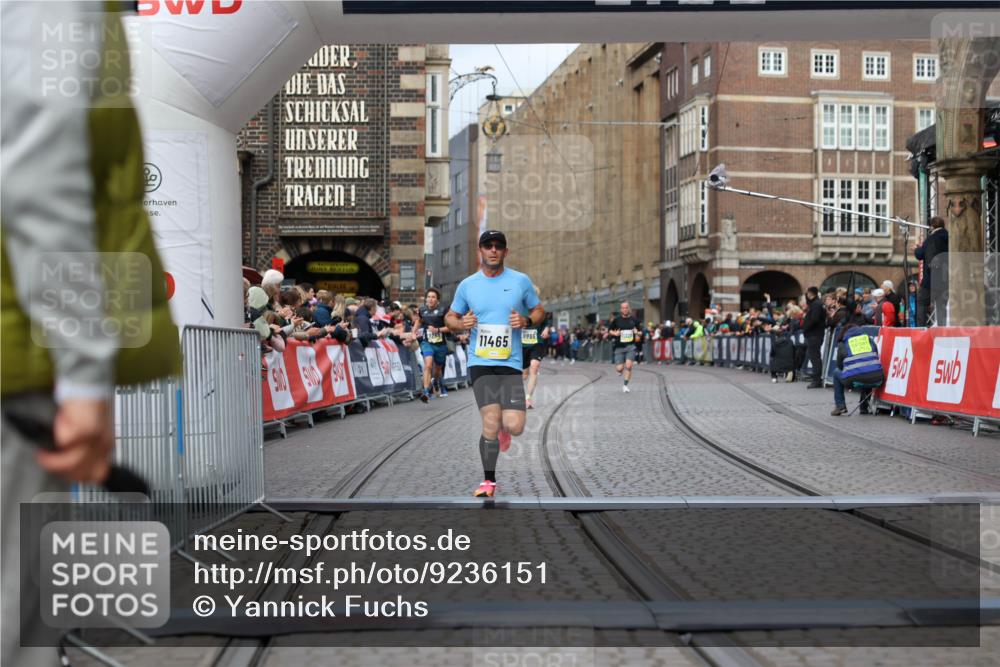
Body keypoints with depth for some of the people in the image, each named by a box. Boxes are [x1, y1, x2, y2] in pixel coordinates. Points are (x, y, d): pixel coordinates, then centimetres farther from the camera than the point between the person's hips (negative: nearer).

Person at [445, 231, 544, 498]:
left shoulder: (521, 281, 5)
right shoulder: (467, 285, 7)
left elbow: (539, 310, 16)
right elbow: (450, 317, 17)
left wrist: (526, 321, -6)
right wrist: (461, 323, -6)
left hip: (511, 363, 0)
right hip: (480, 363, 0)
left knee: (514, 426, -9)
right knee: (490, 424, -11)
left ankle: (504, 428, 30)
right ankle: (489, 481, 7)